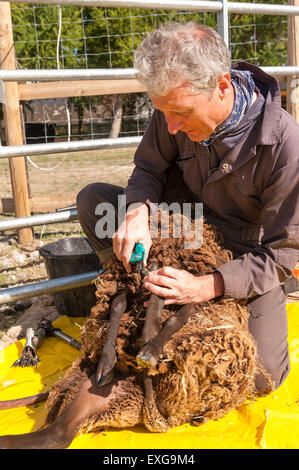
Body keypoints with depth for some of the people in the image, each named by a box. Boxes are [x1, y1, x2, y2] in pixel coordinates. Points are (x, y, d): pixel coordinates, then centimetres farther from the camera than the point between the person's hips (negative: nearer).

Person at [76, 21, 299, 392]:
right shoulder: (178, 107, -18)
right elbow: (149, 168, -2)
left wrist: (208, 287, -34)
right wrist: (137, 211, -26)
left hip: (249, 256, -3)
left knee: (262, 375, -14)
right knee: (92, 198, -11)